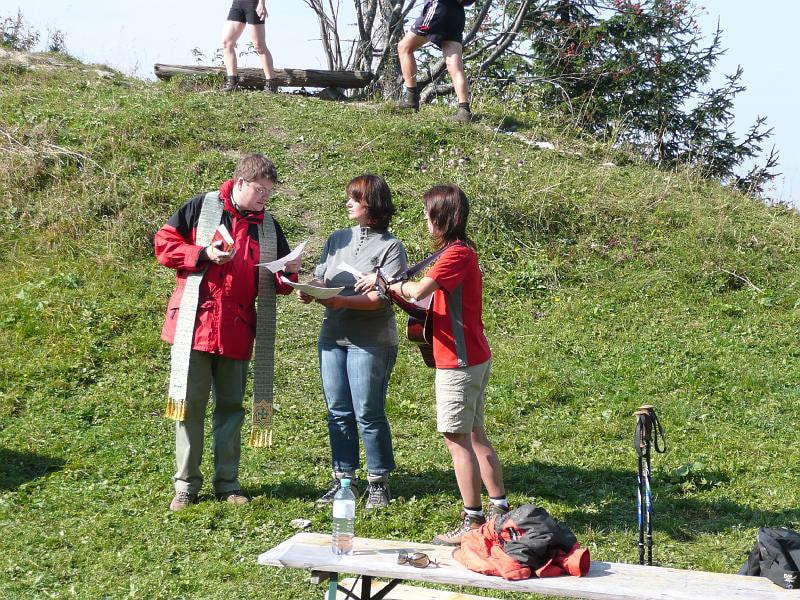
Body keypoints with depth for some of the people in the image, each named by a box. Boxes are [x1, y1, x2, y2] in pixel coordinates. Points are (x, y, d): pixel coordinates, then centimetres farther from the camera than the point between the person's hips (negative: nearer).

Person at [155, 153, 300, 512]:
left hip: (237, 330, 3)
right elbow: (164, 244, 0)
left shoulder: (268, 226, 11)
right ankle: (186, 485, 10)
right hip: (195, 324, -3)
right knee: (190, 403, 2)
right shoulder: (202, 207, 0)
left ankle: (227, 483, 18)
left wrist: (289, 273, -9)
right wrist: (203, 254, -14)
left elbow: (276, 284, 14)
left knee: (231, 405, 9)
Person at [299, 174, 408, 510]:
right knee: (338, 412, 9)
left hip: (371, 341, -5)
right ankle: (343, 479, 19)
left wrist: (342, 301, -24)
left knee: (368, 414, -1)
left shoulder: (390, 246, -4)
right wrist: (308, 291, -11)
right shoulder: (337, 239, 14)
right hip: (332, 337, 6)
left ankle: (378, 482, 12)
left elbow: (383, 298, -13)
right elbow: (319, 278, 11)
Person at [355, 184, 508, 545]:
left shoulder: (457, 253, -17)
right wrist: (397, 296, 6)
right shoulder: (460, 251, 15)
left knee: (457, 439, -4)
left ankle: (473, 521, 2)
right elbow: (439, 303, 12)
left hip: (459, 362, -10)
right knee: (474, 436, 16)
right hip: (472, 357, 10)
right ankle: (499, 508, 23)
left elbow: (419, 290, -27)